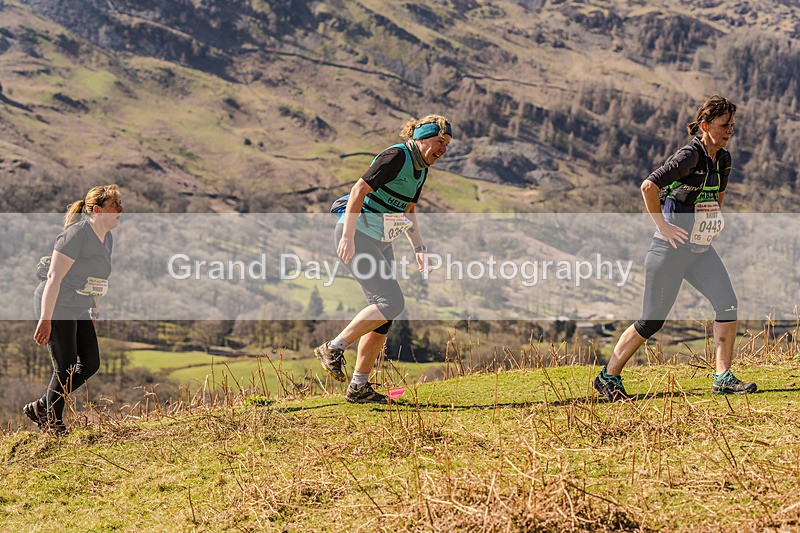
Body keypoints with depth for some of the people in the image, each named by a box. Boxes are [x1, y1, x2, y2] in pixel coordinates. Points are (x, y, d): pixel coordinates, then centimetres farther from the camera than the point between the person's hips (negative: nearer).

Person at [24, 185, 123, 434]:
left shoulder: (107, 238, 8)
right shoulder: (76, 235, -19)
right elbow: (54, 277, -22)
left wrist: (94, 313, 22)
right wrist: (45, 319, -24)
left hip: (79, 311, 9)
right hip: (56, 308, -9)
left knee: (90, 364, 6)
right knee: (65, 368, -4)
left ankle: (40, 408, 18)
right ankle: (53, 424, 12)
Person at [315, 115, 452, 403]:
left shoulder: (421, 169, 12)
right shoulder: (397, 156, -16)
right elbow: (359, 190, -22)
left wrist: (419, 248, 17)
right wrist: (348, 236, -28)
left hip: (381, 242, 9)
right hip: (356, 236, -9)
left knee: (384, 314, 4)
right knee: (392, 303, -18)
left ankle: (359, 387, 10)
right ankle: (333, 348, -6)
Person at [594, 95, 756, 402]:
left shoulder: (723, 159, 8)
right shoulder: (690, 155, -18)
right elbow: (649, 186, -24)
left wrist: (715, 218, 16)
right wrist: (663, 225, -20)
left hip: (702, 250, 8)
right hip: (672, 248, -8)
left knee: (728, 304, -6)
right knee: (652, 321, -2)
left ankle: (723, 379, 0)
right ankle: (608, 376, 11)